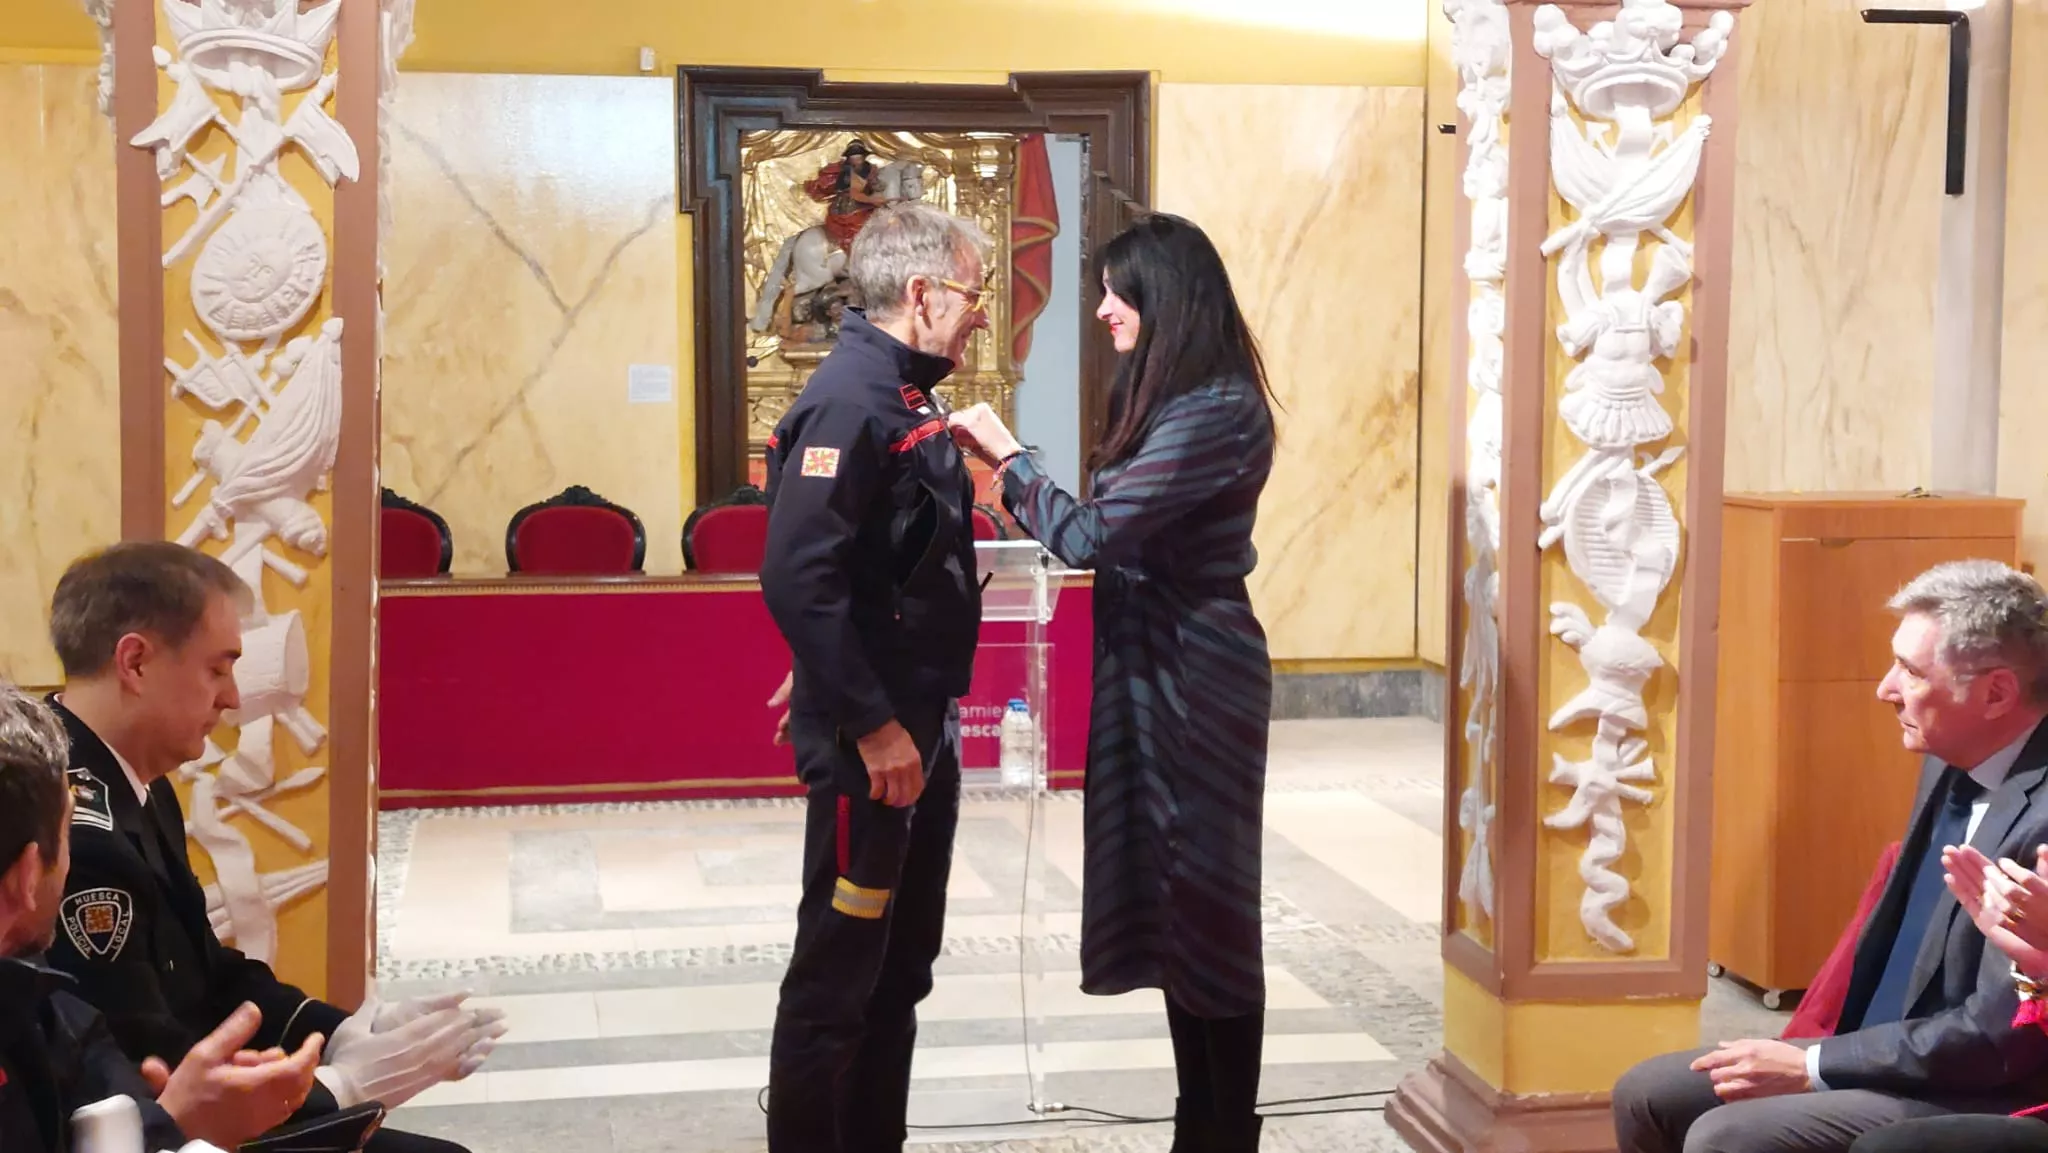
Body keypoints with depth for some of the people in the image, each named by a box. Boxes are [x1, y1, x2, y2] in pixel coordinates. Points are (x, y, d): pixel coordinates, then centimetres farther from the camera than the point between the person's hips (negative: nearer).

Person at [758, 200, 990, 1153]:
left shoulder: (907, 397, 11)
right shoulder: (848, 401, -18)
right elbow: (796, 580, -25)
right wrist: (871, 723, -23)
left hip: (921, 728, 10)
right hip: (868, 741, -10)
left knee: (903, 965, 17)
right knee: (838, 973, 1)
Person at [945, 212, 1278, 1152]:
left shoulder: (1218, 410, -19)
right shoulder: (1172, 400, 13)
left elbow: (1092, 533, -22)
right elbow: (1114, 536, 9)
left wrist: (1007, 455, -9)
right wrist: (1011, 478, 3)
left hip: (1196, 677, -10)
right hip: (1152, 669, 10)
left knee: (1204, 897, 0)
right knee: (1166, 896, 13)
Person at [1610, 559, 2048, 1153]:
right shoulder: (1951, 765, 6)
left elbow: (1998, 1035, -24)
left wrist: (1811, 1067, -17)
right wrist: (1807, 1056, 5)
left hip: (1966, 1100, -9)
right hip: (1876, 1053, 9)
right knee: (1645, 1096, 5)